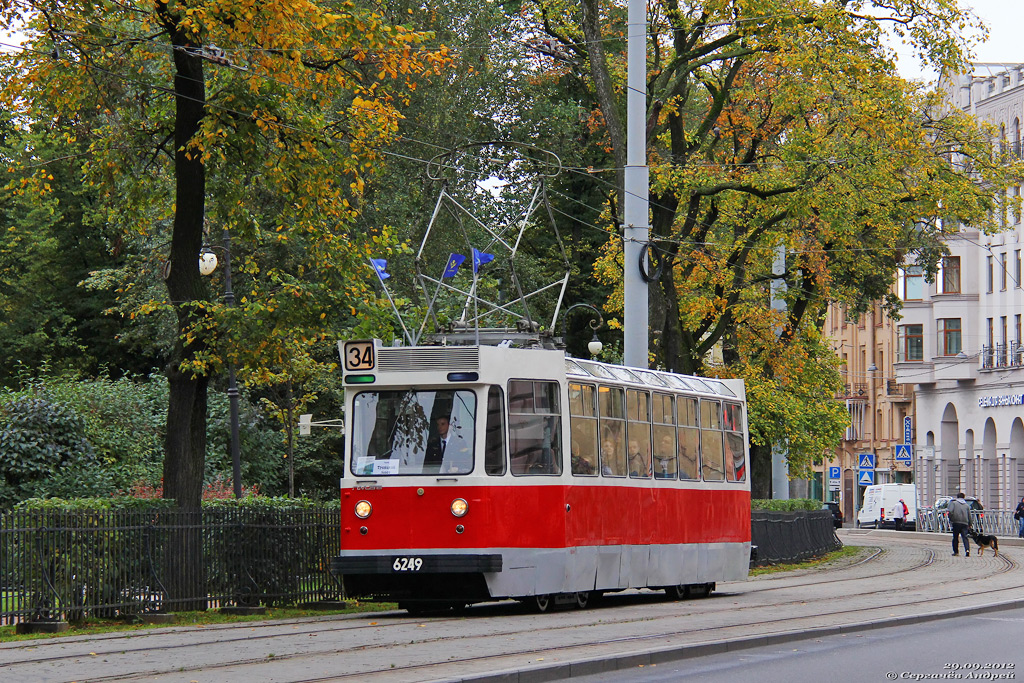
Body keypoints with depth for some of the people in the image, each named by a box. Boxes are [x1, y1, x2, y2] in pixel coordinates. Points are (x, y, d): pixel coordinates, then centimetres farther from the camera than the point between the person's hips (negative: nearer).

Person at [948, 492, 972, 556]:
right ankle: (967, 550, -24)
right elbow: (969, 516, 14)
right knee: (965, 537, -5)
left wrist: (950, 520, 3)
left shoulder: (953, 503, 6)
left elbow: (950, 512, -8)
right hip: (965, 523, 2)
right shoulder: (967, 505, 16)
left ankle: (956, 551, 11)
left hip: (956, 522, -2)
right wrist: (969, 524, 21)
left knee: (955, 537, 8)